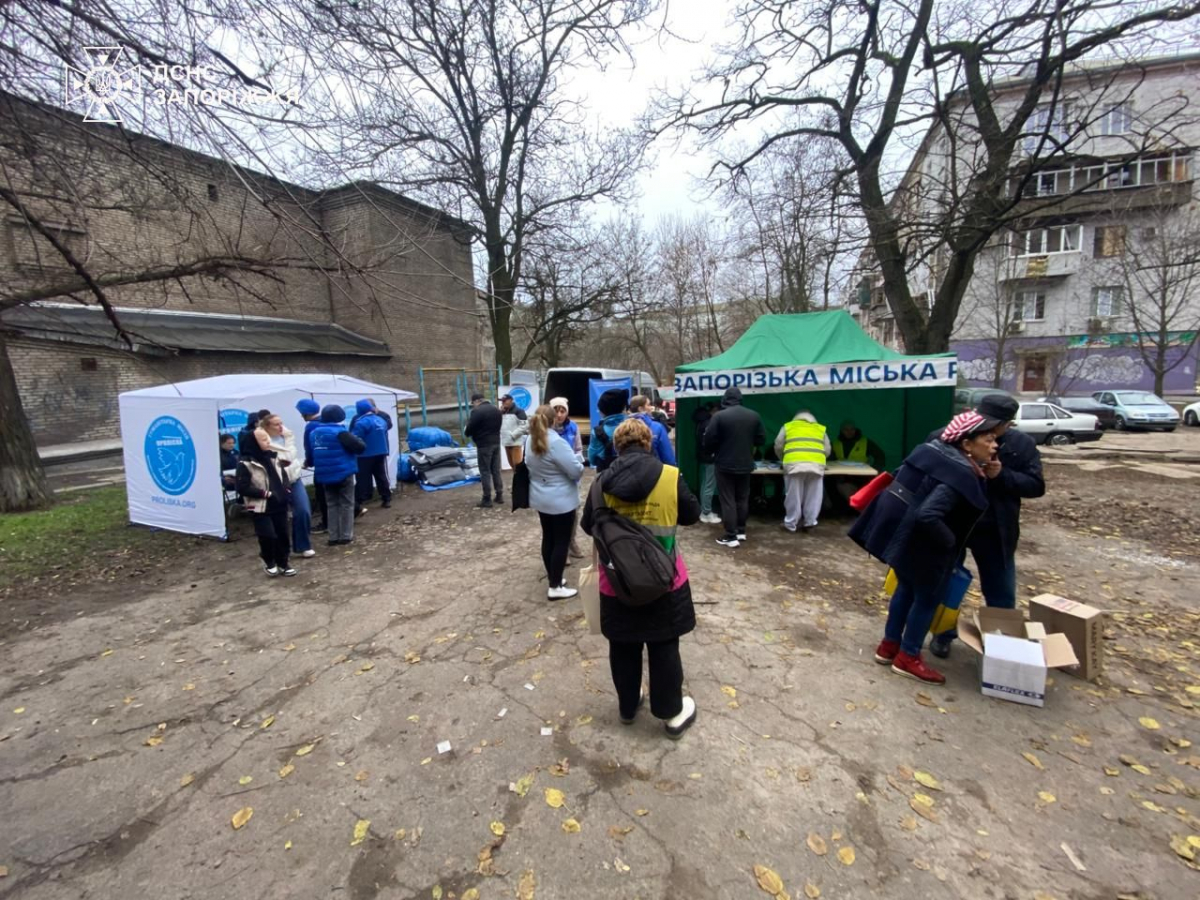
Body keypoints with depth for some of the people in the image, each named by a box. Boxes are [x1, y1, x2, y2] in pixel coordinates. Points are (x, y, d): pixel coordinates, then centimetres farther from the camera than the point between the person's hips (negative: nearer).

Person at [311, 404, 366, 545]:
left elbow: (311, 454, 16)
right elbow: (360, 447, -18)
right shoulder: (340, 432, -14)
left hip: (324, 475, 6)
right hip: (343, 474, -6)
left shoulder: (315, 433, 7)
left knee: (332, 505, 13)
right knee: (346, 504, 5)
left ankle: (333, 537, 13)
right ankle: (345, 536, 6)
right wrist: (357, 440, 2)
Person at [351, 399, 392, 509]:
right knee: (381, 476, 12)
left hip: (366, 454, -7)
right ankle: (387, 499, 14)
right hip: (381, 452, 7)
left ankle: (361, 501, 3)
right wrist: (386, 450, 23)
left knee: (363, 478, 1)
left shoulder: (361, 422, -17)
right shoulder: (381, 420, 8)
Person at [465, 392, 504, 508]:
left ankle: (487, 500, 0)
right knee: (496, 470, 14)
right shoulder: (496, 410, 13)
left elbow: (470, 428, -12)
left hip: (484, 445, -7)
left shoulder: (477, 411, -14)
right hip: (496, 442, 7)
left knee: (485, 472, -2)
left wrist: (466, 434, 8)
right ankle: (499, 495, 19)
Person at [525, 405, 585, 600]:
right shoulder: (556, 443, -24)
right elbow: (576, 470, -22)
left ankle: (552, 578, 29)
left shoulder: (530, 441, 2)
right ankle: (555, 588, 7)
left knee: (548, 538, 17)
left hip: (540, 499, 8)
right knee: (562, 542, 1)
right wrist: (579, 463, -2)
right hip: (561, 501, -8)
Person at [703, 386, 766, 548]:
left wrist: (713, 452, 9)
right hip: (746, 464, 5)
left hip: (725, 465, -4)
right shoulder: (754, 416, -1)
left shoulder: (719, 416, -15)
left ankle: (731, 536, 1)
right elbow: (761, 440, 5)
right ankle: (741, 531, 27)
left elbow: (709, 441, -12)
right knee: (743, 499, 17)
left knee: (728, 501, 0)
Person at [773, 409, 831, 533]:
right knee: (813, 496, 12)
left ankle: (790, 524, 12)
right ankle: (809, 522, 17)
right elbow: (827, 450, 21)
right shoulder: (820, 428, 26)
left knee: (794, 496, 4)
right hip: (816, 464, 1)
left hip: (794, 464, -1)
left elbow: (778, 446, 19)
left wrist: (784, 460, 35)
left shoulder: (788, 426, 22)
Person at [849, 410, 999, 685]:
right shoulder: (961, 475, -24)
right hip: (918, 540, -9)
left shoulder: (936, 449, 3)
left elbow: (912, 486, 15)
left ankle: (889, 646, 35)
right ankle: (908, 658, 24)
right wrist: (951, 542, -18)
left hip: (898, 528, 9)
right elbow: (927, 515, -34)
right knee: (927, 596, 10)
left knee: (906, 587, 23)